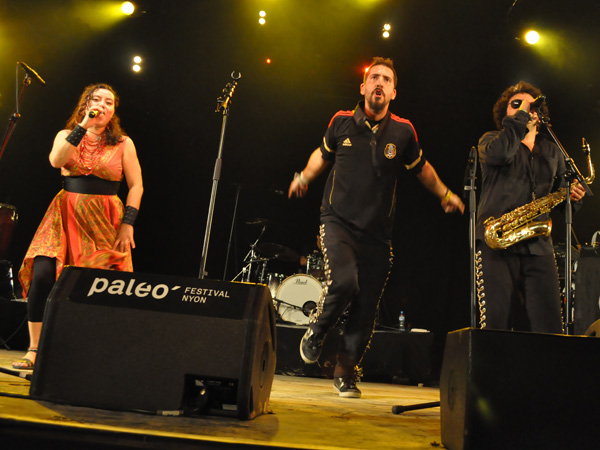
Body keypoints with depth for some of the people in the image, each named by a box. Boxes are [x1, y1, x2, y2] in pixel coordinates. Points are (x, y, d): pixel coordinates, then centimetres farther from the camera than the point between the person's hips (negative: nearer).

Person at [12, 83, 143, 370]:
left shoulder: (123, 143, 8)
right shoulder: (66, 135, 12)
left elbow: (136, 186, 4)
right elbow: (56, 161, -9)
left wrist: (127, 223, -7)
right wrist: (84, 125, -10)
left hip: (105, 220, -1)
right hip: (65, 214, 1)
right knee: (41, 275, -14)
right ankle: (34, 350, -2)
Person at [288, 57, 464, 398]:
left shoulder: (403, 131, 0)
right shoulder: (342, 122, 1)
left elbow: (421, 167, 19)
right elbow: (323, 154, 21)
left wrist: (445, 195, 22)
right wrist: (304, 178, 25)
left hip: (377, 233, 2)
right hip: (338, 221, -1)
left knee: (366, 311, 3)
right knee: (344, 281, -28)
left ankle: (346, 370, 26)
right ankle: (316, 332, 4)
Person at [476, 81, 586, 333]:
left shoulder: (552, 151, 24)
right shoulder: (491, 140, 10)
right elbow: (499, 153, -15)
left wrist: (572, 195, 6)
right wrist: (520, 114, -6)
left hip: (538, 244, 4)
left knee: (549, 326, -3)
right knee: (495, 324, -8)